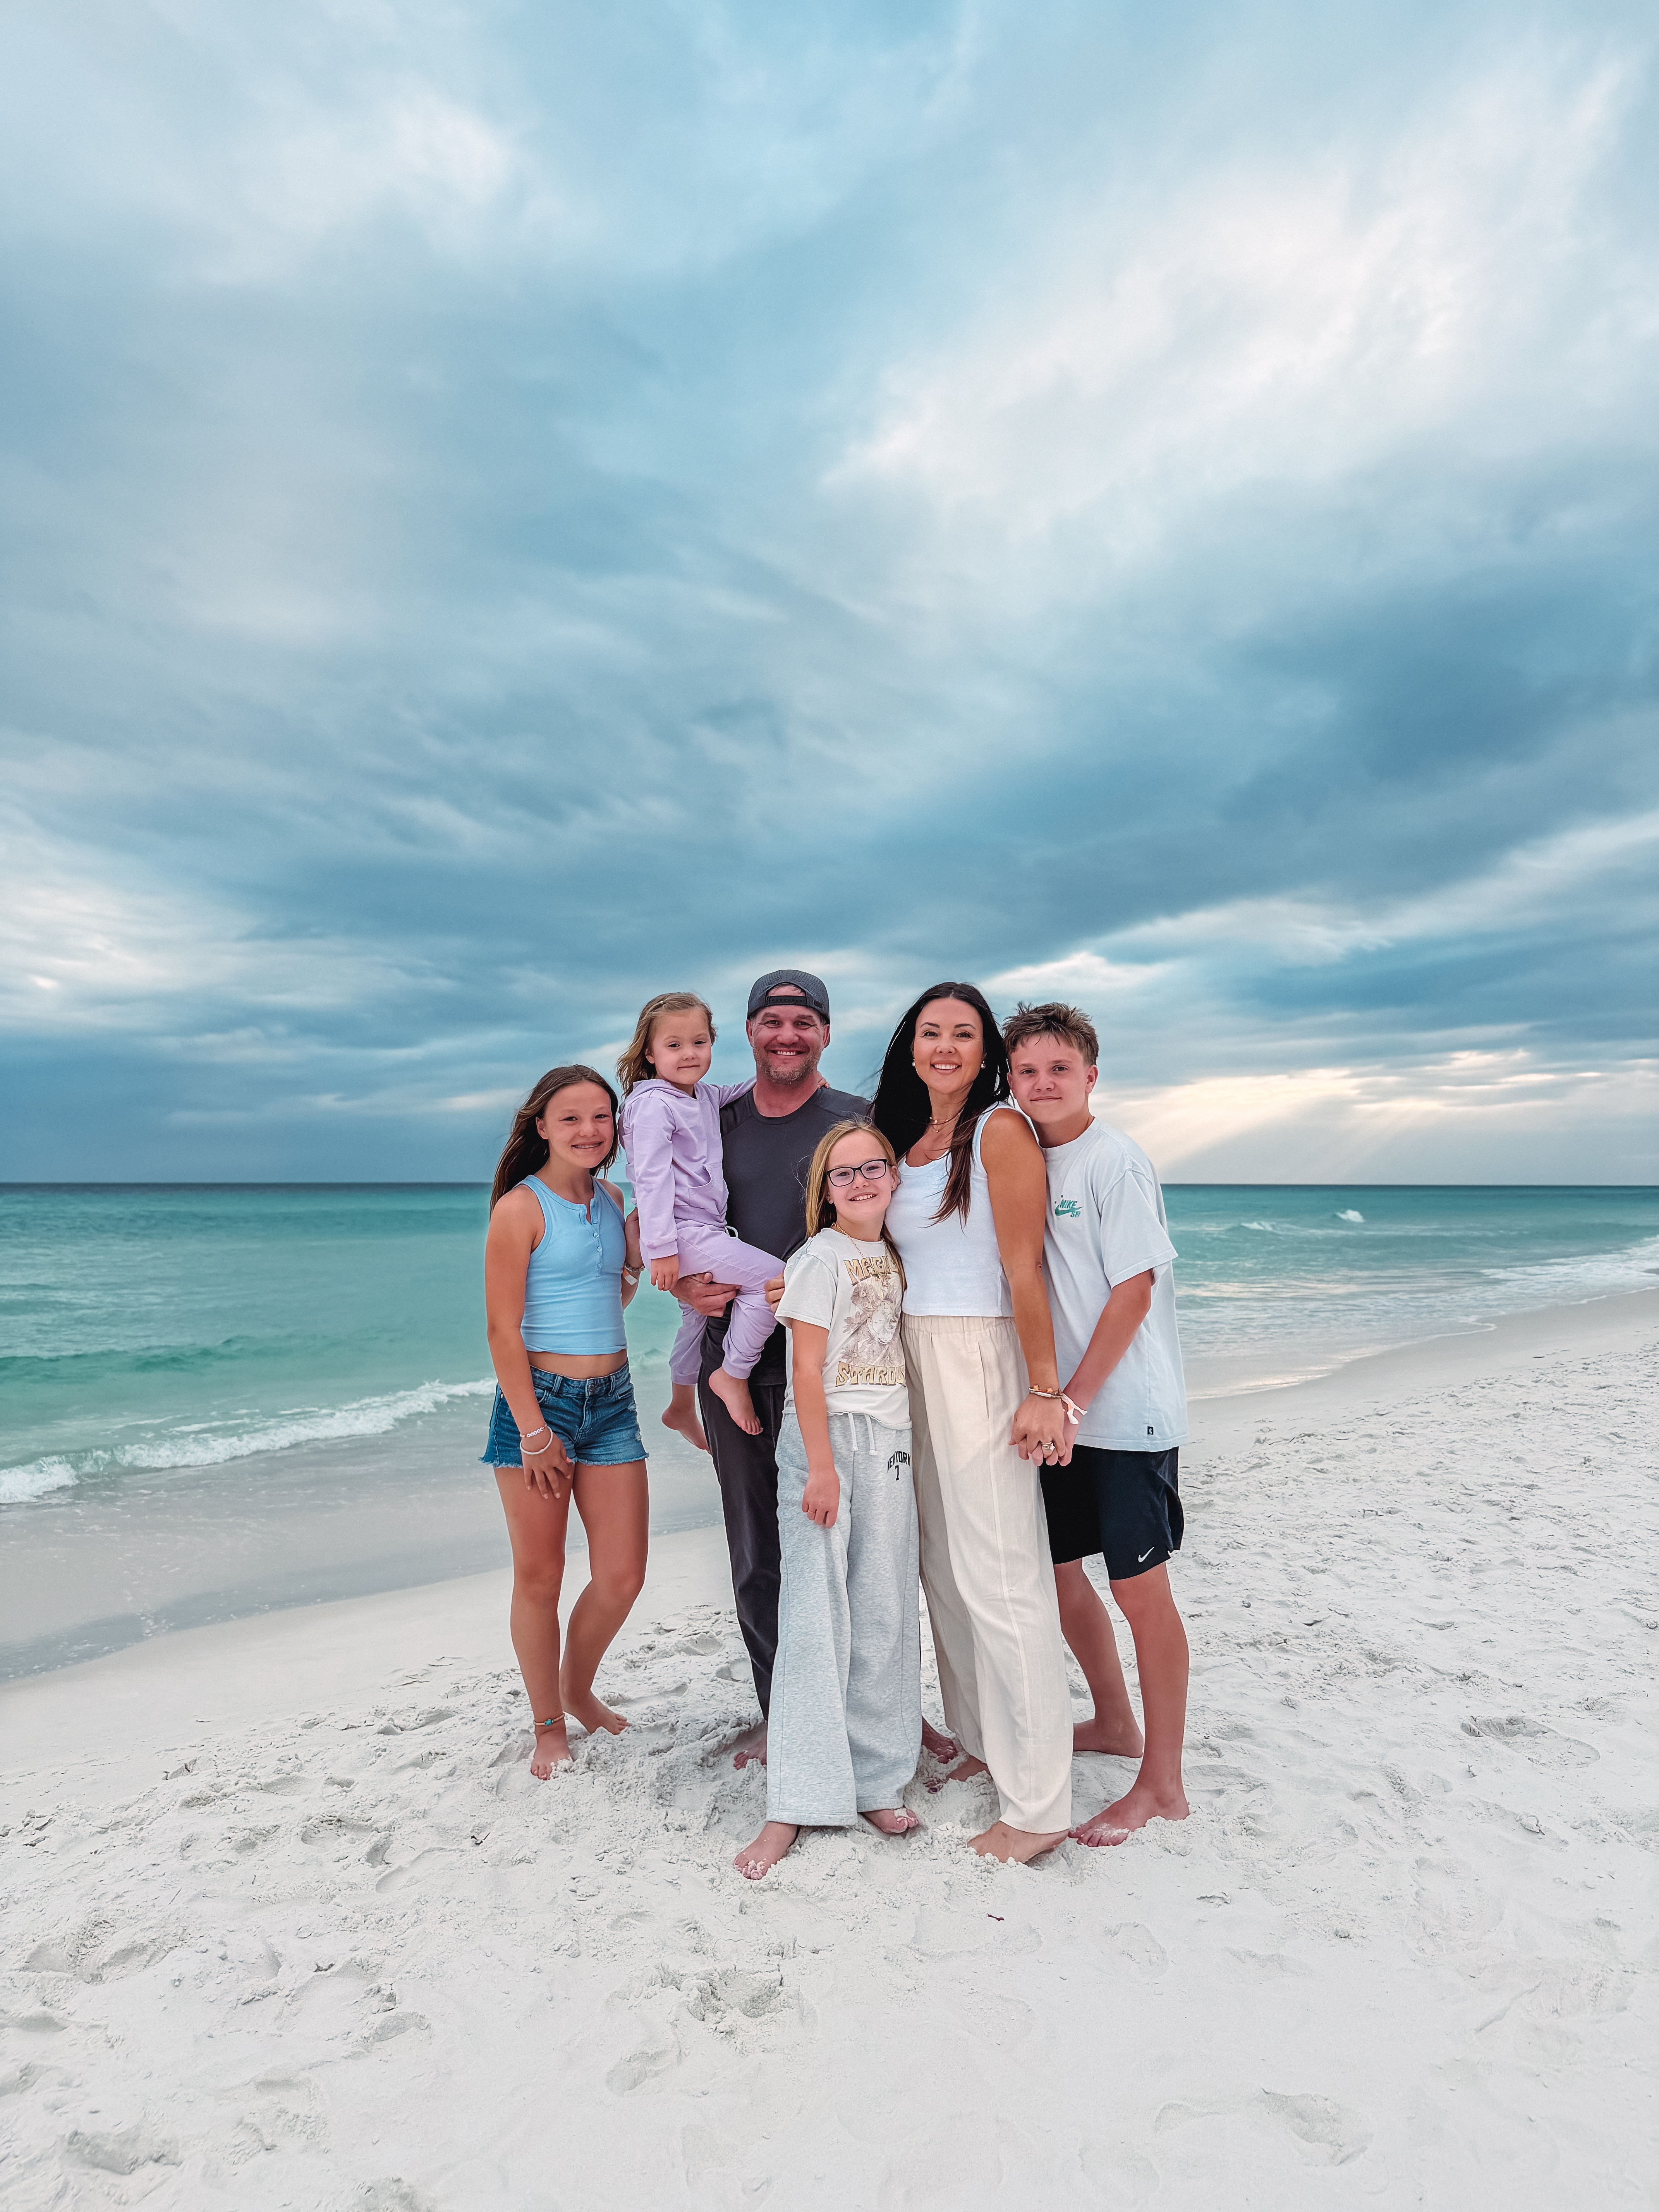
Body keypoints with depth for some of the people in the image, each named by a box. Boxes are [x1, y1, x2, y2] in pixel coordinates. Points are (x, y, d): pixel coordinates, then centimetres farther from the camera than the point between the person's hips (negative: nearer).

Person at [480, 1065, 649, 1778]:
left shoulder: (611, 1199, 10)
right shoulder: (521, 1208, -10)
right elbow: (503, 1330, -12)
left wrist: (640, 1243, 6)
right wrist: (533, 1429, -15)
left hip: (612, 1400, 6)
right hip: (539, 1398, -6)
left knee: (623, 1576, 7)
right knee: (539, 1578, 7)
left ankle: (577, 1690, 35)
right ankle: (548, 1727, 28)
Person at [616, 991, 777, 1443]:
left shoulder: (704, 1096, 12)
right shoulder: (654, 1104, -14)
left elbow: (735, 1094, 33)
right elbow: (652, 1178, -19)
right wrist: (660, 1247, -23)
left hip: (706, 1230, 10)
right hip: (684, 1233, -10)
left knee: (701, 1311, 24)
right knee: (774, 1279, -17)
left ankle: (682, 1407, 42)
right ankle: (733, 1375, -2)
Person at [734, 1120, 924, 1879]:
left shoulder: (895, 1257, 12)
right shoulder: (819, 1259, -8)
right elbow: (806, 1370, -12)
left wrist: (904, 1449, 15)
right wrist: (821, 1466, -17)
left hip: (891, 1445, 6)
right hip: (829, 1439, -6)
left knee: (883, 1616, 9)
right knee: (818, 1616, -6)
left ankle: (872, 1780, 22)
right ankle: (794, 1806, 3)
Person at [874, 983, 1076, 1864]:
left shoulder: (1001, 1130, -9)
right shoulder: (904, 1140, 14)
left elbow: (1024, 1270, -14)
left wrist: (1045, 1390, -17)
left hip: (980, 1362, -7)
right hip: (909, 1361, 8)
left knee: (998, 1577, -4)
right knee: (941, 1567, 15)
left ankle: (1038, 1804, 9)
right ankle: (979, 1741, 33)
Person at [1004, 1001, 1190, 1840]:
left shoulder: (1116, 1160, -12)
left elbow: (1134, 1292, -16)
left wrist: (1074, 1397, -18)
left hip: (1125, 1409, -8)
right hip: (1060, 1405, 8)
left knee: (1139, 1585, 1)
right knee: (1055, 1566, 17)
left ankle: (1162, 1782, 17)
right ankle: (1113, 1718, 40)